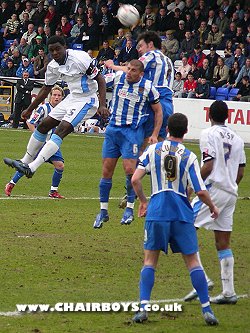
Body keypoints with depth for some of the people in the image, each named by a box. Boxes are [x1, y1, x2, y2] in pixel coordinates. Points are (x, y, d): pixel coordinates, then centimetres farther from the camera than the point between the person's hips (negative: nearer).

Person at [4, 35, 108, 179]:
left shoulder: (79, 58, -22)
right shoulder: (53, 66, 1)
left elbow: (100, 80, -19)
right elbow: (46, 89, 17)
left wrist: (102, 106, -27)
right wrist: (30, 109, 22)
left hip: (86, 100, -8)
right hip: (72, 98, 8)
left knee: (60, 131, -21)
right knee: (43, 126, 9)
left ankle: (31, 167, -24)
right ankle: (25, 162, 23)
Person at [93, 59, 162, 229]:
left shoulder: (148, 87, -8)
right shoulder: (119, 77, -2)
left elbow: (158, 111, 2)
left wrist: (155, 135, -3)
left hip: (133, 131, -4)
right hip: (113, 129, 4)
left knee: (130, 169, -14)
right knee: (107, 171, 3)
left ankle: (130, 208, 3)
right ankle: (103, 211, 12)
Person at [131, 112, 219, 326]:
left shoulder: (152, 150, 2)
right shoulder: (189, 157, -2)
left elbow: (135, 180, -3)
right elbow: (200, 191, -6)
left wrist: (143, 202, 13)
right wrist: (212, 208, 13)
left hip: (156, 212, 1)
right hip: (182, 213, 0)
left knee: (150, 261, 9)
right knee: (192, 261, 6)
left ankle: (143, 308, -4)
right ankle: (207, 310, 3)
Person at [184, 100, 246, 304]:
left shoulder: (209, 134, -5)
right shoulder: (236, 138, 15)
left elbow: (208, 166, -14)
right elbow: (241, 172, 15)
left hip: (213, 189, -7)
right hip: (231, 193, 7)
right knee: (223, 243, 9)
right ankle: (228, 292, 6)